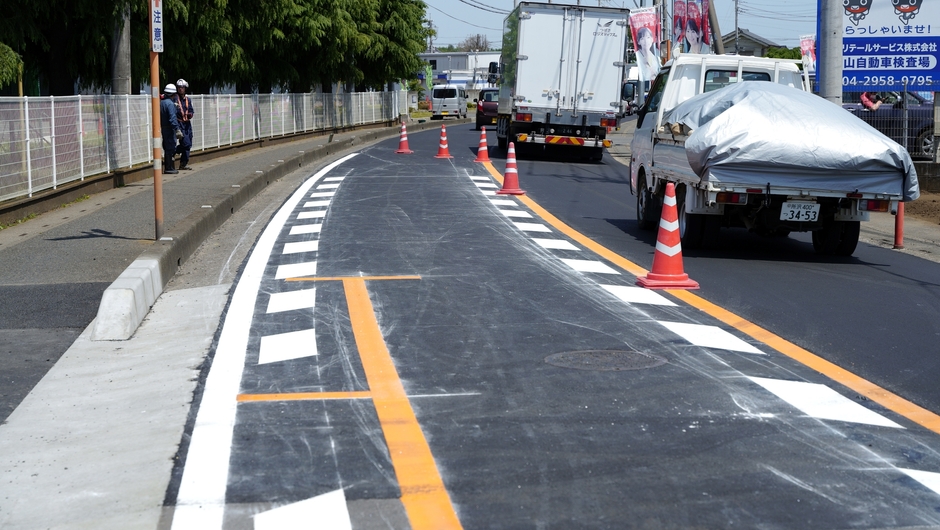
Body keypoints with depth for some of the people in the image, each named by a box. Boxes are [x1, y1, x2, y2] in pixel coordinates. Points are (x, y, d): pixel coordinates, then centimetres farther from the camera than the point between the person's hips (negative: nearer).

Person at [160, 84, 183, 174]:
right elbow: (172, 118, -23)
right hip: (169, 128, -9)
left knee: (167, 147, 15)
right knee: (170, 147, -4)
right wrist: (177, 129, -24)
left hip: (163, 128, 9)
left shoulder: (161, 102, 11)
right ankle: (169, 168, -3)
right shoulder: (170, 104, -17)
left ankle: (167, 167, 19)